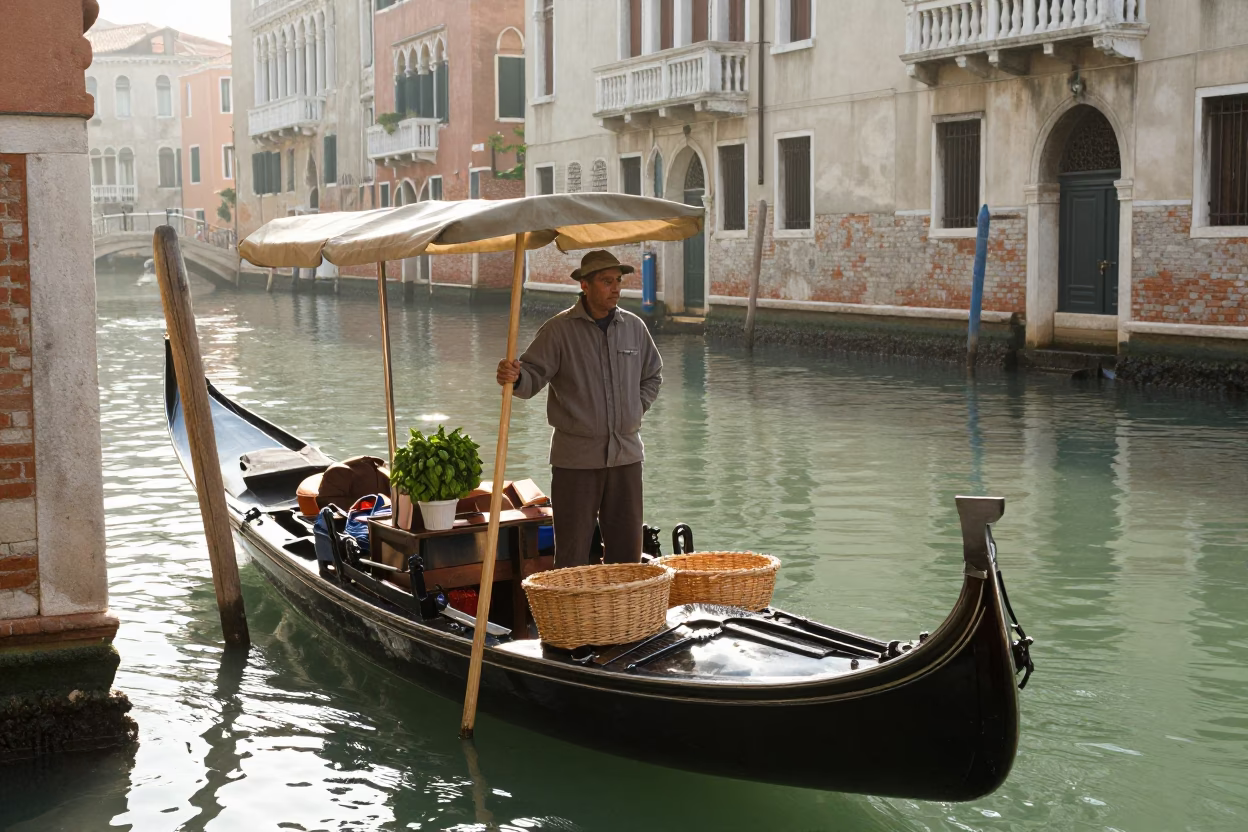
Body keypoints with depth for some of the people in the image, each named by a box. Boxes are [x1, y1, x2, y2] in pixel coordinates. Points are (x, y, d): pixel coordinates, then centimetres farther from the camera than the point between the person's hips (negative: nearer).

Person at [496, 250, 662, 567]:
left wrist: (635, 410, 10)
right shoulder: (559, 330, -7)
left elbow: (653, 375, 21)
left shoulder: (634, 327, 7)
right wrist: (515, 377, -36)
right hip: (576, 456, -4)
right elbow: (534, 375, -15)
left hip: (625, 453, 4)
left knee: (627, 546, 12)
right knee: (572, 550, -2)